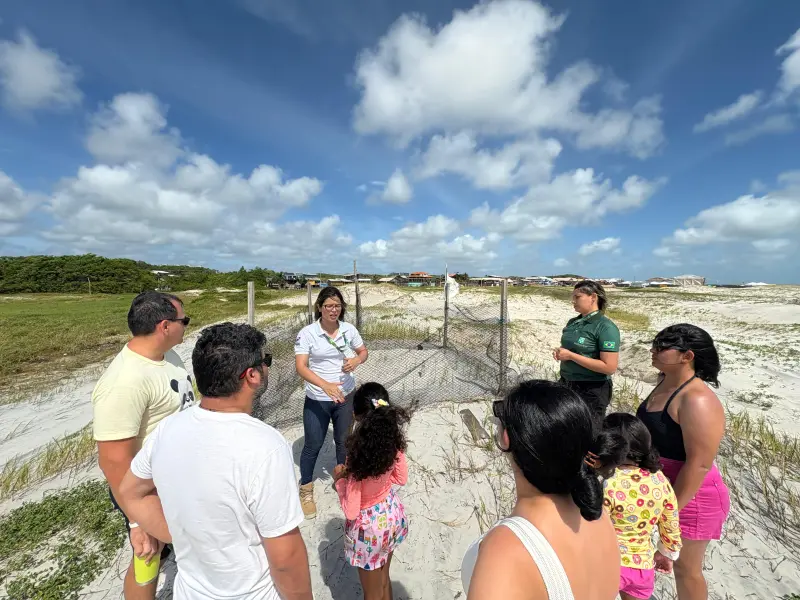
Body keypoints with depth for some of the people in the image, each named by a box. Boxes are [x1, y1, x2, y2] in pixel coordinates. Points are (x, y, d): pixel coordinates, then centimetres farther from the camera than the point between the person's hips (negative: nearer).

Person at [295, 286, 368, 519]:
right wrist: (326, 385, -34)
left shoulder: (349, 329, -6)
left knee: (344, 441, 20)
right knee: (313, 445, 12)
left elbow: (363, 351, 7)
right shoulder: (307, 333, -16)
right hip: (317, 400, -3)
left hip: (346, 396, 3)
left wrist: (356, 360, -17)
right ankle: (306, 490, 37)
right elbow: (300, 367, -21)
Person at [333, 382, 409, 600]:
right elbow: (401, 478, -1)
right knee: (383, 579, 32)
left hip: (369, 525, -5)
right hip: (392, 513, 5)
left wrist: (340, 479, -11)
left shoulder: (357, 460, -34)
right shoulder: (394, 442, -18)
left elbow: (351, 511, -23)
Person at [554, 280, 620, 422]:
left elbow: (609, 367, -21)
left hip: (592, 391, -7)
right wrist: (559, 352, -3)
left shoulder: (606, 327, -16)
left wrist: (571, 356, -21)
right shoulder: (573, 322, 4)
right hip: (566, 385, 7)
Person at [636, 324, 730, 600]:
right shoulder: (665, 385, -1)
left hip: (689, 495, -8)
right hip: (662, 486, 8)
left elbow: (699, 463, -27)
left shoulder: (697, 400, -29)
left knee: (686, 567, 14)